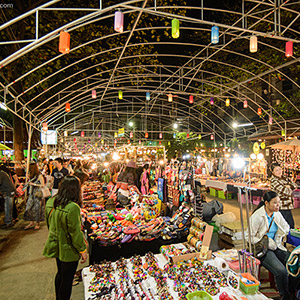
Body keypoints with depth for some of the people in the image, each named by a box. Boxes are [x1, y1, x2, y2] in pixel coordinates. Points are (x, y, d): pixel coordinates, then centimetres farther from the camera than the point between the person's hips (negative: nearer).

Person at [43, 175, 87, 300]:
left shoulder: (50, 202, -6)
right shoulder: (72, 207, -30)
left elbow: (49, 224, 8)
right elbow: (75, 232, -24)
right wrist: (83, 250, -11)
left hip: (56, 246, 8)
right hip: (68, 249, -8)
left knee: (60, 273, 28)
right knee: (67, 279, 13)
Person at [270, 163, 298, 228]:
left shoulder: (284, 178, 12)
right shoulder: (273, 180, -15)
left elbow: (294, 186, 3)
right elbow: (285, 191, -20)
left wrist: (287, 186, -13)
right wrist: (290, 189, -1)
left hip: (288, 206, 8)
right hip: (281, 208, -8)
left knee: (291, 226, 16)